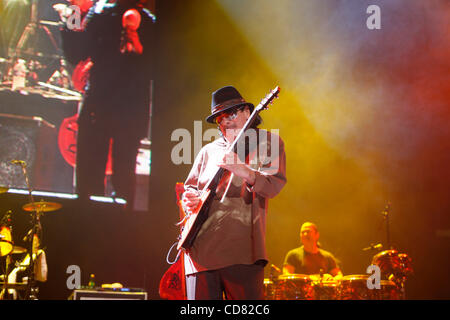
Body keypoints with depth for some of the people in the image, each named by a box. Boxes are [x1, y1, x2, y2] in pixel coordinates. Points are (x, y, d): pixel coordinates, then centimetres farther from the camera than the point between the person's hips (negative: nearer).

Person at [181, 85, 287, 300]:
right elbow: (190, 186, 26)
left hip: (241, 249, -4)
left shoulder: (269, 142, 9)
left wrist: (241, 170, -21)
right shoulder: (208, 151, 20)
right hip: (200, 247, 4)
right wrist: (189, 198, 2)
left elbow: (273, 185, -5)